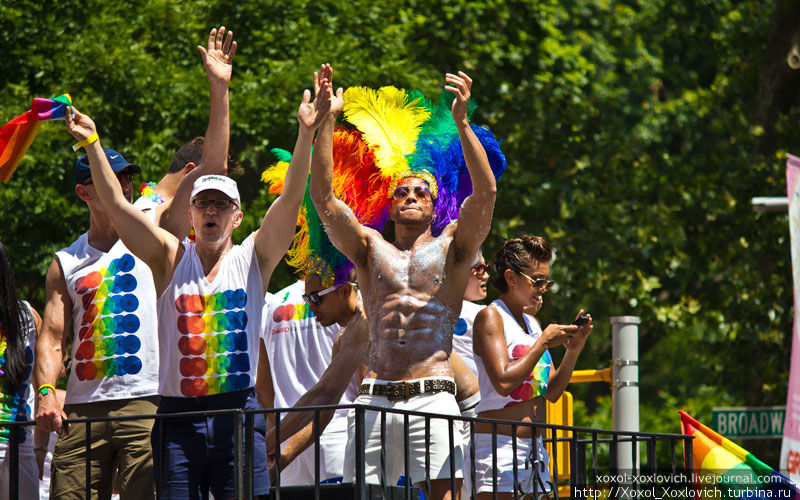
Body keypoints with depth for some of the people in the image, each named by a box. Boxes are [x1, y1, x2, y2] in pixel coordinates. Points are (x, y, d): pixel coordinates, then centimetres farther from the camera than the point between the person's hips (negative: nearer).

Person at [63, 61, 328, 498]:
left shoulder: (253, 258, 7)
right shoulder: (171, 259, 8)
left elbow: (291, 199, -4)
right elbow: (118, 207, 1)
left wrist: (306, 134, -15)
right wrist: (91, 144, -7)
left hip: (238, 411, -1)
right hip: (178, 413, 1)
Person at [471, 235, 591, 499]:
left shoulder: (531, 323, 18)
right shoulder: (490, 317, -6)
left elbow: (552, 392, 17)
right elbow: (503, 382, -19)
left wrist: (572, 350, 4)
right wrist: (544, 343, -13)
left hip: (535, 448, 8)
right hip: (500, 445, -8)